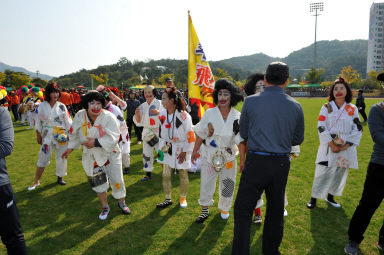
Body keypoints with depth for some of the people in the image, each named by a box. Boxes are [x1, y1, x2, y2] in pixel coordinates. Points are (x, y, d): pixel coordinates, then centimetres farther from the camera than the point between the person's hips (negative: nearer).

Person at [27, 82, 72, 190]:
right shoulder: (42, 106, -1)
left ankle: (60, 177, 25)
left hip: (62, 136, 0)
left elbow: (68, 121, 3)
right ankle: (36, 181, 14)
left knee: (61, 157, 7)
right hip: (47, 136, 0)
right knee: (43, 158, 2)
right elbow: (38, 121, 6)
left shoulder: (62, 106, -2)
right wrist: (38, 135, 7)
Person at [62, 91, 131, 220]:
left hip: (110, 154, -2)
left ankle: (121, 202, 34)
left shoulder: (109, 117, -22)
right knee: (98, 184, 11)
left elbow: (113, 139, -27)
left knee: (117, 180, 6)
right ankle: (105, 207, 34)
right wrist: (70, 147, 13)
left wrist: (96, 142, -32)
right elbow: (74, 134, 9)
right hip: (91, 156, 3)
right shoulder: (80, 116, -9)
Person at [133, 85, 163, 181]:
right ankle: (148, 173, 24)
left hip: (159, 132, -4)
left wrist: (158, 112, -27)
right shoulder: (142, 106, 11)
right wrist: (137, 114, -8)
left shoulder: (159, 103, -2)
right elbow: (138, 122, 11)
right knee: (146, 153, 8)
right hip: (147, 132, 5)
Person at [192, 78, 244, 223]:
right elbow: (200, 135, -3)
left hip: (229, 157, 1)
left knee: (227, 187, 14)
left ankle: (224, 209, 42)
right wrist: (195, 151, 1)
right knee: (206, 185, 8)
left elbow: (240, 140, -7)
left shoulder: (237, 117, -8)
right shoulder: (209, 113, -10)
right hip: (209, 155, 0)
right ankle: (205, 210, 32)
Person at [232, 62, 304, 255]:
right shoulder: (295, 106, 1)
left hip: (256, 162, -3)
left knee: (243, 210, 7)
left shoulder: (251, 102, -6)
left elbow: (243, 133, 5)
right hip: (281, 163, 4)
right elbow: (298, 139, 11)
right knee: (276, 210, 19)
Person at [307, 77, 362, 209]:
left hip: (346, 148, 3)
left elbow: (357, 129, 2)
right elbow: (321, 127, -7)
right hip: (328, 147, -3)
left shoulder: (353, 109, 5)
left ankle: (330, 197, 29)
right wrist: (332, 145, -12)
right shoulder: (326, 107, -1)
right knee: (322, 173, -3)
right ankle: (313, 198, 11)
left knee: (340, 173, 11)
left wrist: (346, 146, -8)